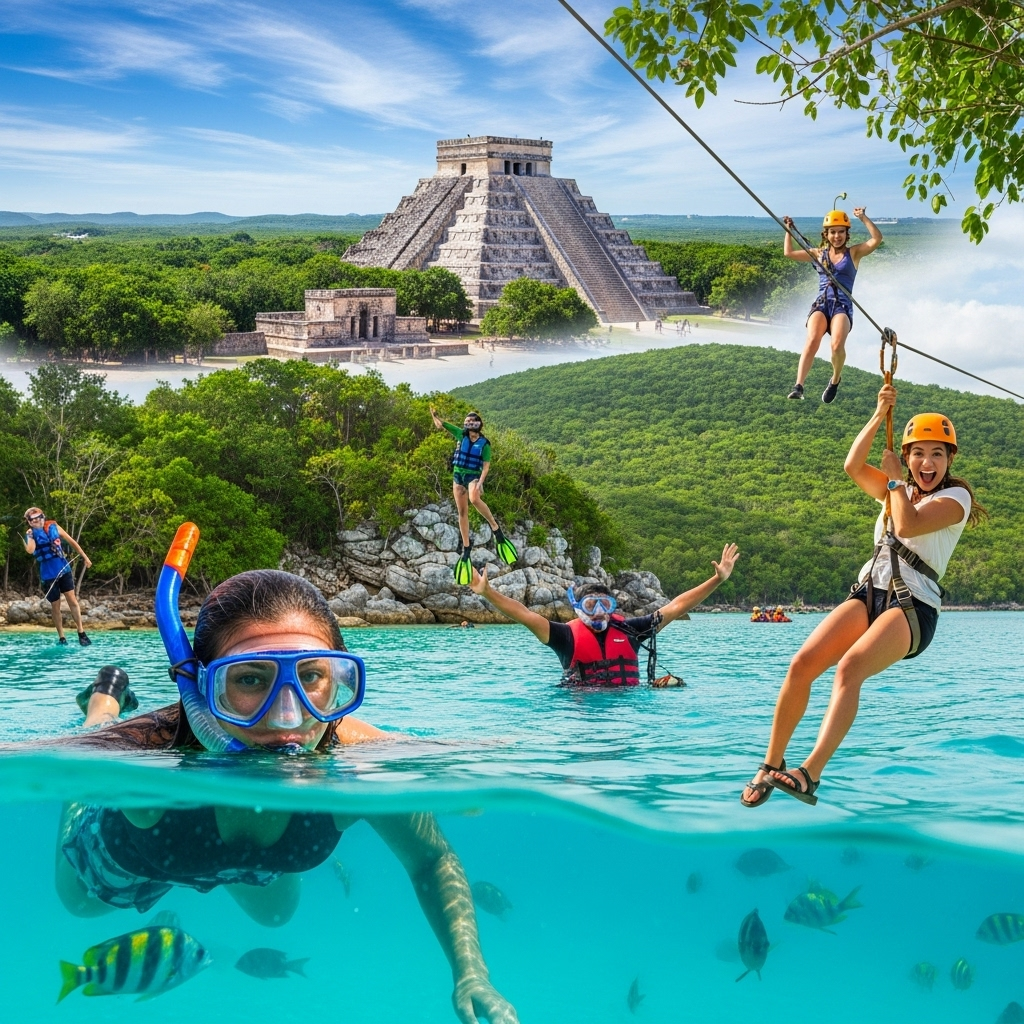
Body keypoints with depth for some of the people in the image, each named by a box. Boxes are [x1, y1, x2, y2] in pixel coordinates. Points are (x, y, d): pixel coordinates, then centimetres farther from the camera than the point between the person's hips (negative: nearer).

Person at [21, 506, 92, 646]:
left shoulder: (53, 527, 3)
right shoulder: (30, 535, -3)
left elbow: (71, 542, 11)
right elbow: (30, 550, -24)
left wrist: (84, 557, 11)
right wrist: (29, 536, -20)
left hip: (64, 569, 1)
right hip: (48, 574, -1)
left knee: (72, 599, -4)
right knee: (55, 605, 5)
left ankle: (81, 633, 0)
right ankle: (61, 637, 13)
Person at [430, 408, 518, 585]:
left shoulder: (484, 444, -3)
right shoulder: (461, 435, 4)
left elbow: (486, 466, -5)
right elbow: (440, 425, 10)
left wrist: (480, 483, -17)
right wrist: (434, 415, -5)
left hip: (474, 476, -4)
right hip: (458, 475, 4)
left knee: (474, 499, -35)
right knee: (462, 512, 4)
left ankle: (495, 527, -17)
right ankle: (466, 546, 13)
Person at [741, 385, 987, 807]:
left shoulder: (956, 497, 2)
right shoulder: (898, 491, 21)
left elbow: (908, 526, -15)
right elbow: (854, 467, 4)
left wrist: (895, 479, -1)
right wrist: (880, 415, -2)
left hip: (913, 606, -6)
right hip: (868, 593, 6)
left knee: (849, 668, -34)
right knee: (802, 663, -19)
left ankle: (810, 775, -47)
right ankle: (772, 764, -8)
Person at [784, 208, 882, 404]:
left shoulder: (854, 253, 12)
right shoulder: (819, 254, 19)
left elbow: (877, 239, -2)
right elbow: (788, 252, 23)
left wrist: (863, 218, -6)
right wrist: (789, 230, 22)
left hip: (843, 306, -2)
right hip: (820, 305, 2)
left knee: (837, 345, -30)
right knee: (812, 340, -29)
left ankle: (836, 379, 0)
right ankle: (798, 386, -40)